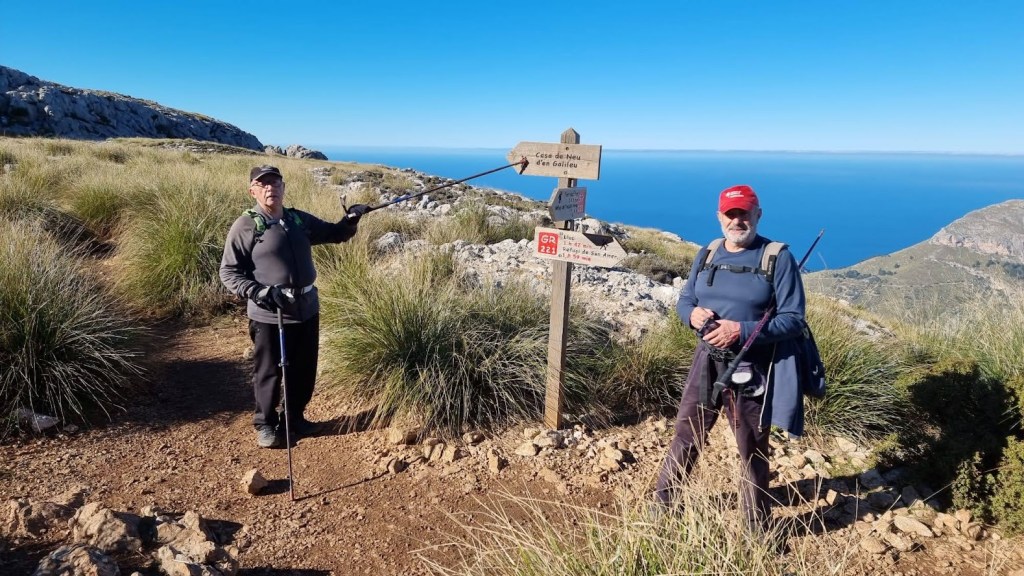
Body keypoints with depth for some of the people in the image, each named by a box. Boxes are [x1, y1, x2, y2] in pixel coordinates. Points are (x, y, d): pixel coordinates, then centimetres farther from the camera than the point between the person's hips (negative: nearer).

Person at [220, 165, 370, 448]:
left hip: (307, 310, 5)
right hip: (269, 316, -5)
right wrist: (255, 291, -22)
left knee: (304, 369, 16)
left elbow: (336, 234, 18)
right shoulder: (245, 226, -8)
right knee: (268, 372, 9)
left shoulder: (301, 220, 7)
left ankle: (295, 417, 36)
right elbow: (228, 271, -6)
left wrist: (350, 220, -3)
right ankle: (265, 423, 29)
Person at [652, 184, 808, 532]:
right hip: (707, 361, 5)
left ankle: (757, 531, 29)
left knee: (752, 452, 11)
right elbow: (683, 300, 12)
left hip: (750, 370, -4)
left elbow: (793, 319, -13)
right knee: (686, 435, 16)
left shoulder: (778, 258, -10)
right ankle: (661, 504, 34)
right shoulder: (707, 255, 7)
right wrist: (692, 314, -12)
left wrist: (741, 330, -25)